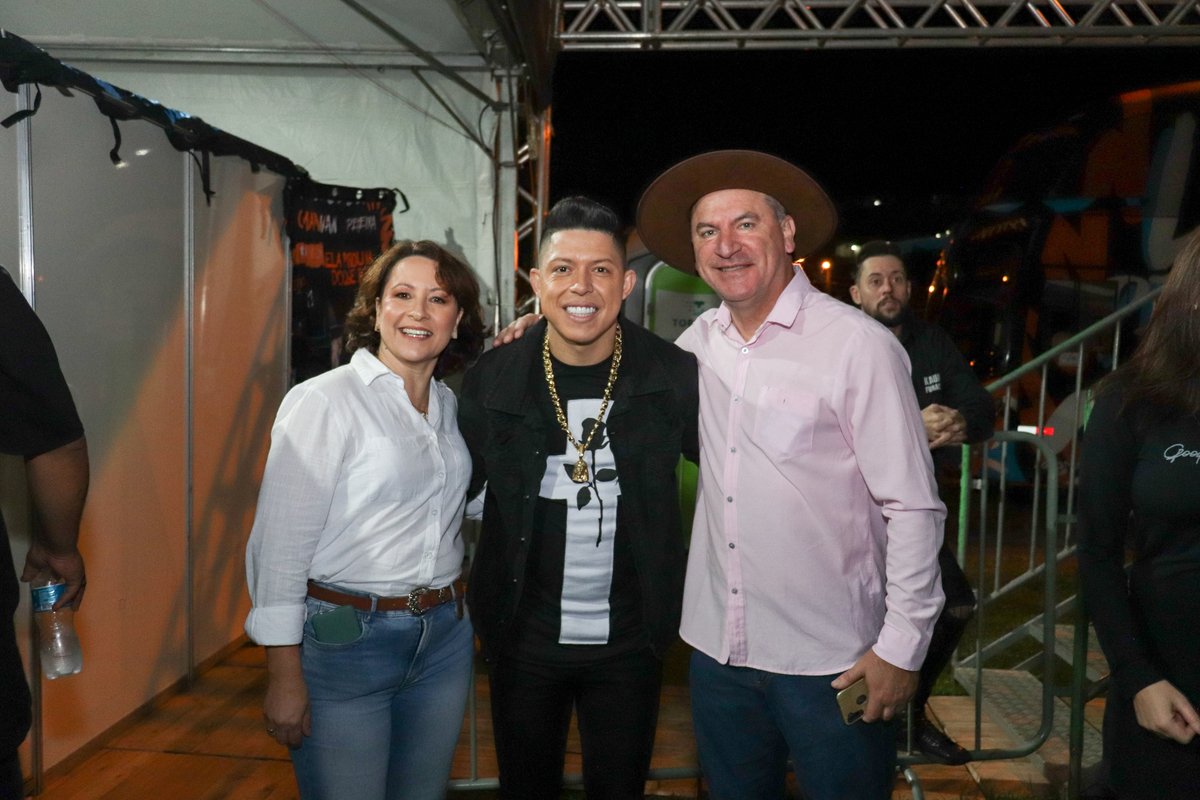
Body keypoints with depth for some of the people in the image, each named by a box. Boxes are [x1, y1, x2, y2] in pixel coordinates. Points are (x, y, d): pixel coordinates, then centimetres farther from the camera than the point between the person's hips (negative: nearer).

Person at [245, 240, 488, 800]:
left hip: (443, 641, 6)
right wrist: (284, 677, -14)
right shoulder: (323, 401, -11)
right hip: (343, 642, -6)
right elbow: (280, 544, -12)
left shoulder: (451, 404, 8)